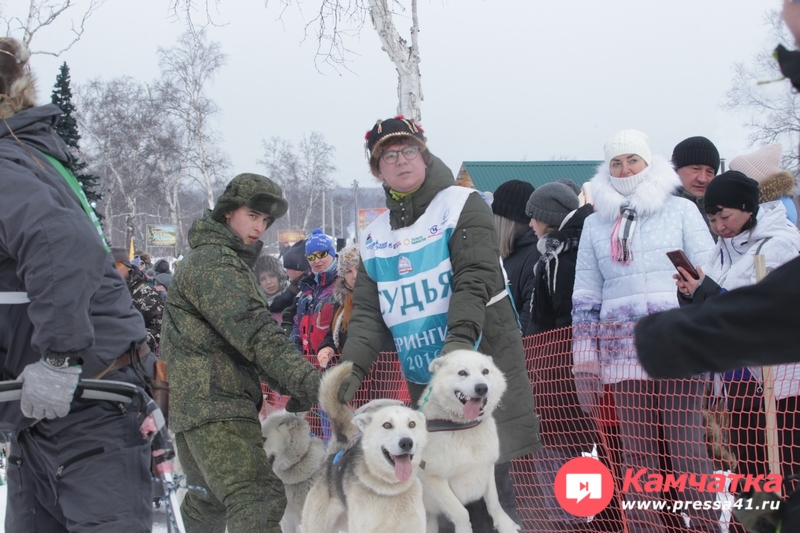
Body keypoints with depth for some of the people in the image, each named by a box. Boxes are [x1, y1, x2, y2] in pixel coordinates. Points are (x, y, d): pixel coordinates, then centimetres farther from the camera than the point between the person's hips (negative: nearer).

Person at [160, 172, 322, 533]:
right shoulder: (212, 261, -11)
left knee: (210, 501, 22)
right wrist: (304, 379, -32)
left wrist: (284, 383, 11)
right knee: (258, 501, -25)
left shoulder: (228, 260, 24)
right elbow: (250, 329, -23)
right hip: (213, 399, -11)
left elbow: (243, 329, 24)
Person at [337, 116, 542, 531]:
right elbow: (368, 312, 7)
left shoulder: (461, 205, -2)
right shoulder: (375, 236, 12)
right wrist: (352, 368, -11)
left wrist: (460, 337, -31)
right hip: (423, 379, 5)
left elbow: (475, 281, -14)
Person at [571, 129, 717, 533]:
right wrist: (584, 358, 9)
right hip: (623, 349, 3)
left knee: (686, 444, -7)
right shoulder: (595, 224, 15)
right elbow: (586, 295, 15)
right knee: (636, 449, 1)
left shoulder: (681, 211, 7)